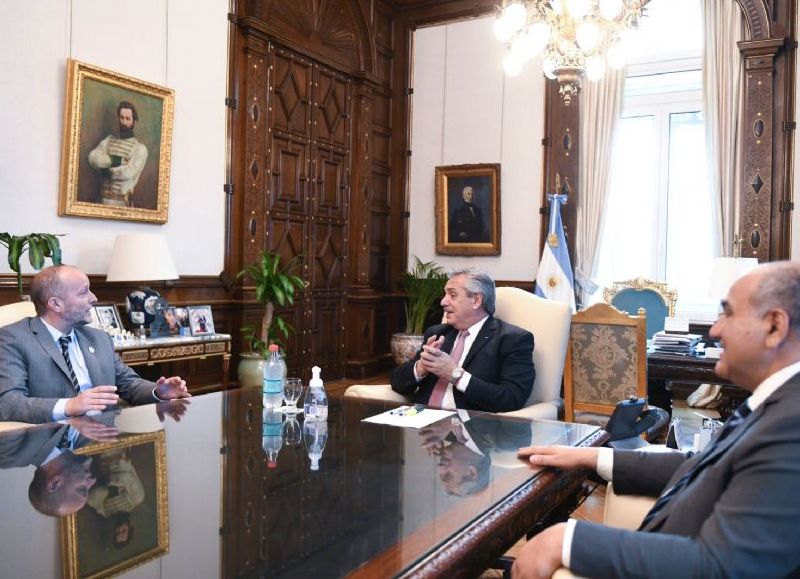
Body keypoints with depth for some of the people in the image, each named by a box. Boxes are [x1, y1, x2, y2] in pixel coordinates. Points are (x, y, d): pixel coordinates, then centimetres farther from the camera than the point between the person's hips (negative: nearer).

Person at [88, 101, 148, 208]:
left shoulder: (140, 148, -3)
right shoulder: (109, 139, 12)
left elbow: (129, 173, -15)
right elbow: (93, 158, -2)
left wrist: (108, 171, -4)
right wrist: (114, 160, -13)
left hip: (123, 201, -4)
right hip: (104, 199, 4)